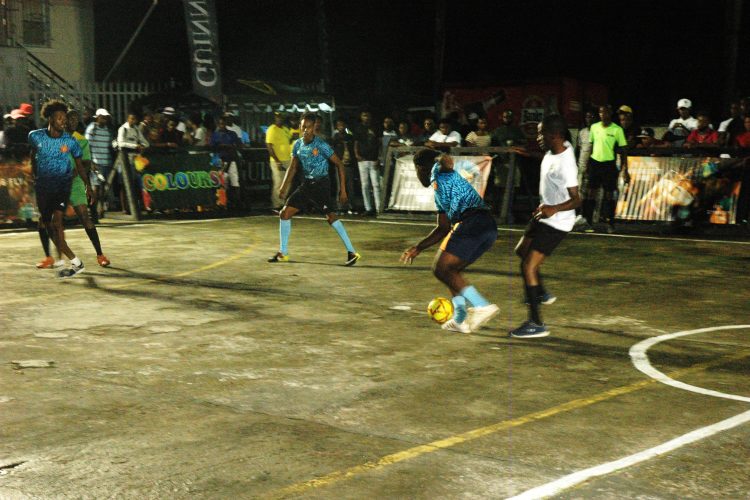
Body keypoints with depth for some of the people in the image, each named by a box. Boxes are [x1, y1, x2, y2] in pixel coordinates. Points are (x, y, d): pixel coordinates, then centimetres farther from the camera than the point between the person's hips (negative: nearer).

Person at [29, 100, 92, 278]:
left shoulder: (70, 141, -6)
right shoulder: (36, 136, -4)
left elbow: (79, 164, 5)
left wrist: (87, 186, -2)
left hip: (62, 185, -3)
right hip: (43, 187, 3)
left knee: (56, 223, -20)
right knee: (47, 225, 3)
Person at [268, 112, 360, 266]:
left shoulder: (321, 145, -15)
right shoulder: (297, 144, 4)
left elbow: (339, 165, -11)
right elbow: (293, 167, 13)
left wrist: (342, 189, -14)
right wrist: (284, 187, 1)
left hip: (321, 185, -7)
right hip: (306, 184, 7)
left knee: (331, 216, -22)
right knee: (285, 213, 4)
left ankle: (351, 252, -16)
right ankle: (283, 253, 16)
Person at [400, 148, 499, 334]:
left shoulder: (439, 172, 12)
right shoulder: (440, 194, 35)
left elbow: (446, 160, -12)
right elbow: (443, 229, 39)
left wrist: (443, 160, -29)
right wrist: (418, 248, 40)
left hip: (473, 221, -9)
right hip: (489, 228, 9)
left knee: (441, 269, -6)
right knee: (449, 270, 21)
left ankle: (482, 306, -16)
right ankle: (460, 320, 18)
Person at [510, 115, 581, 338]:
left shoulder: (565, 163, -29)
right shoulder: (558, 149, -2)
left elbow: (576, 200, -31)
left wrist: (554, 208, -45)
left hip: (557, 222, -10)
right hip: (545, 216, 10)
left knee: (528, 266, -15)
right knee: (522, 251, 27)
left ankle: (536, 323, -12)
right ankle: (542, 293, 46)